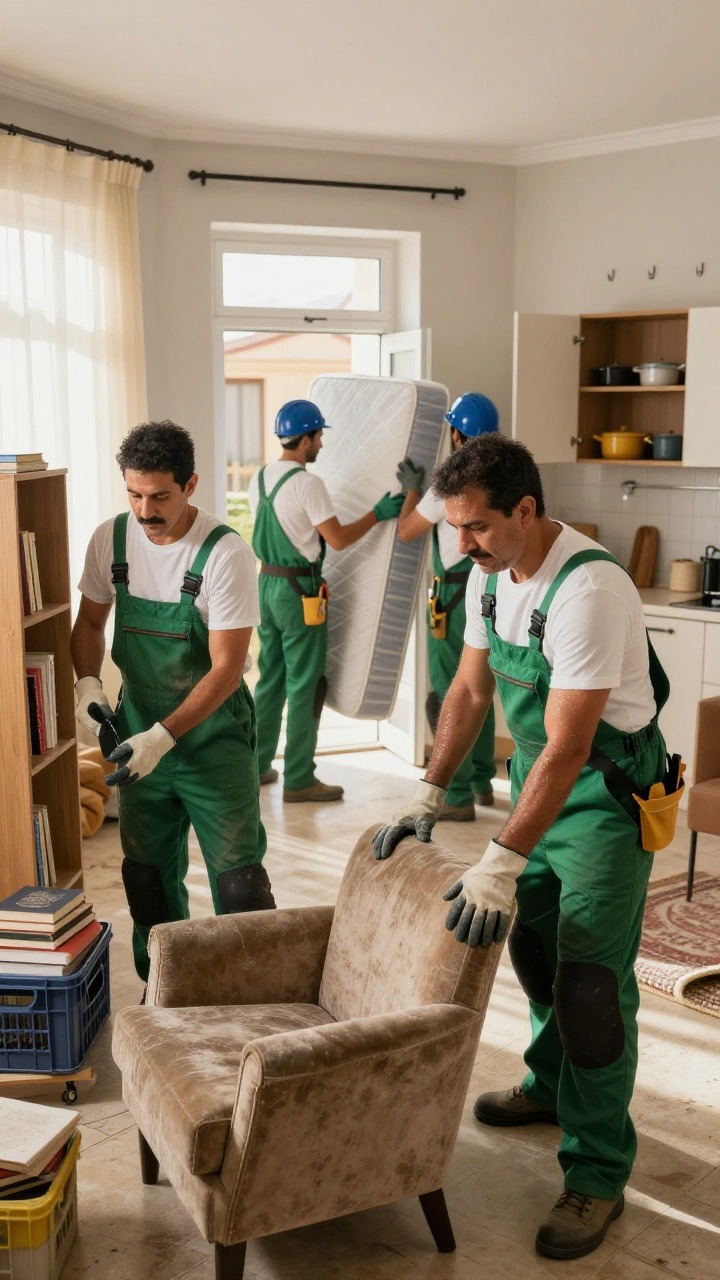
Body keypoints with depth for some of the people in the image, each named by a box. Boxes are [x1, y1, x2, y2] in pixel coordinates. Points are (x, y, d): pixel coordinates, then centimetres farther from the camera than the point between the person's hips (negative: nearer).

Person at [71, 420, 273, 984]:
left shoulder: (226, 553, -20)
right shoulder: (111, 539, -5)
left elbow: (227, 667, -21)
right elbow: (91, 622, 9)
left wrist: (163, 737, -27)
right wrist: (88, 682, -11)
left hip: (212, 736, -5)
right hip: (139, 732, 5)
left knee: (237, 875, 0)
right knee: (147, 874, 16)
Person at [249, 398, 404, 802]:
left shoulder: (260, 478, 7)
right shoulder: (307, 483, -17)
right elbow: (338, 539, -16)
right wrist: (378, 514, -5)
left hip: (267, 584, 8)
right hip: (299, 591, -8)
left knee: (270, 678, 17)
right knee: (305, 687, 0)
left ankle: (257, 765, 25)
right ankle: (299, 780, 5)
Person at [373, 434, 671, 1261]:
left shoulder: (588, 589, -31)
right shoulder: (488, 574, -4)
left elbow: (567, 749, -33)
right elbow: (469, 690, 7)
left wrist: (501, 864, -34)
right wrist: (428, 795, 0)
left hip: (607, 789, -8)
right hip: (537, 775, 8)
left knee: (591, 982, -7)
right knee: (531, 941, 20)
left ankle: (597, 1176, 7)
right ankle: (551, 1085, 44)